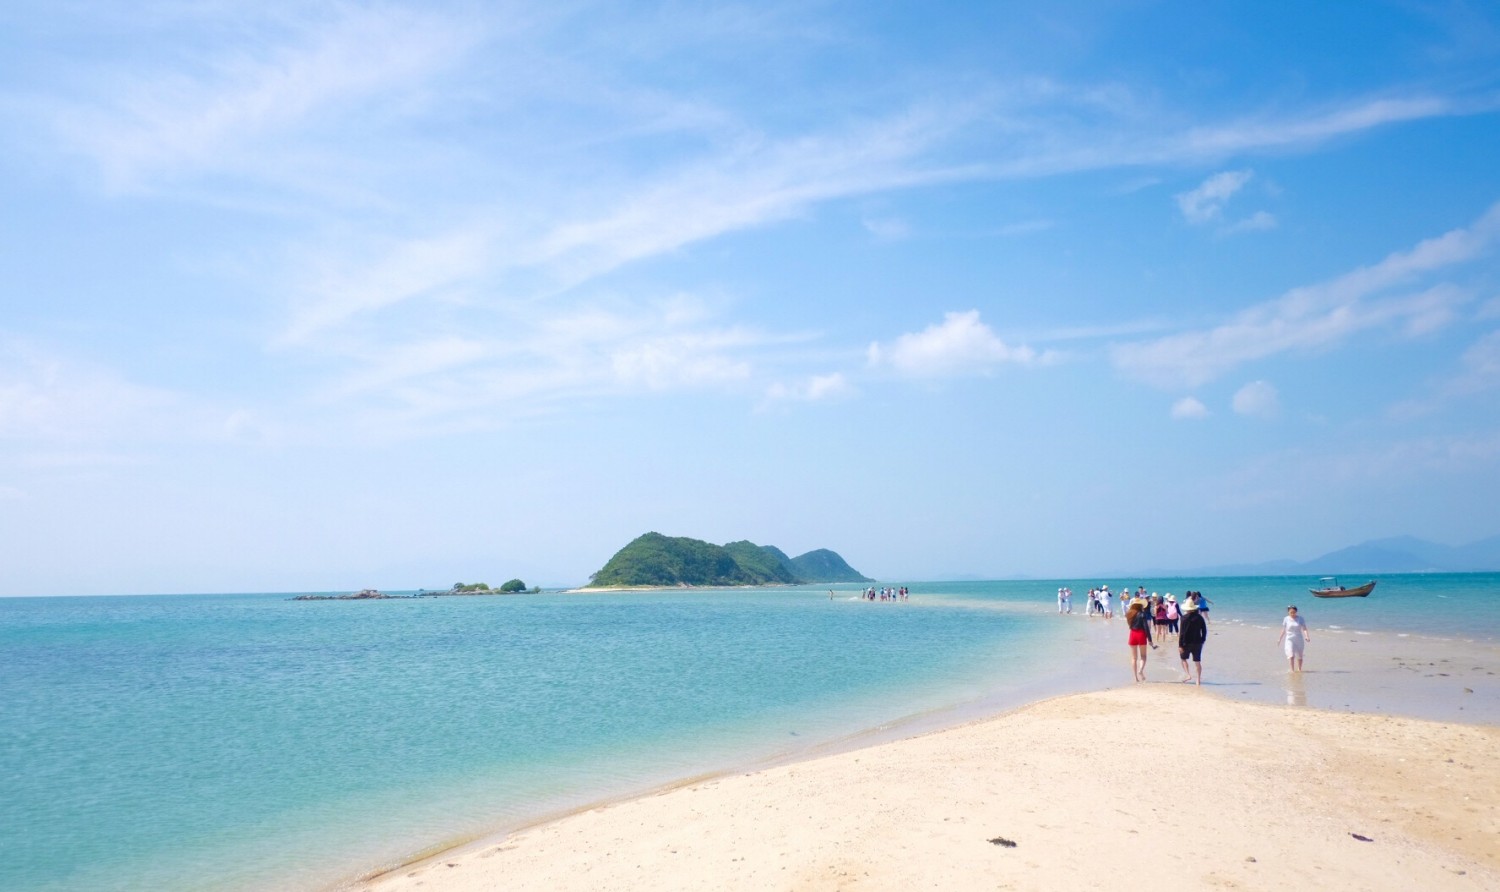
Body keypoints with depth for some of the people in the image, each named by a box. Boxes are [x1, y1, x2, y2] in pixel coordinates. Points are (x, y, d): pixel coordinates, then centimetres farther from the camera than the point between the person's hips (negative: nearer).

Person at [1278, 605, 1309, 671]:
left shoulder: (1300, 619, -2)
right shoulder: (1286, 619, -1)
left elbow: (1304, 629, -8)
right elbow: (1283, 630, 8)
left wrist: (1307, 636, -25)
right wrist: (1280, 639, 11)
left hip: (1299, 640, 1)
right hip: (1289, 639, -1)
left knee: (1299, 656, 11)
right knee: (1291, 655, -16)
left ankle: (1299, 669, 30)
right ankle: (1292, 670, -17)